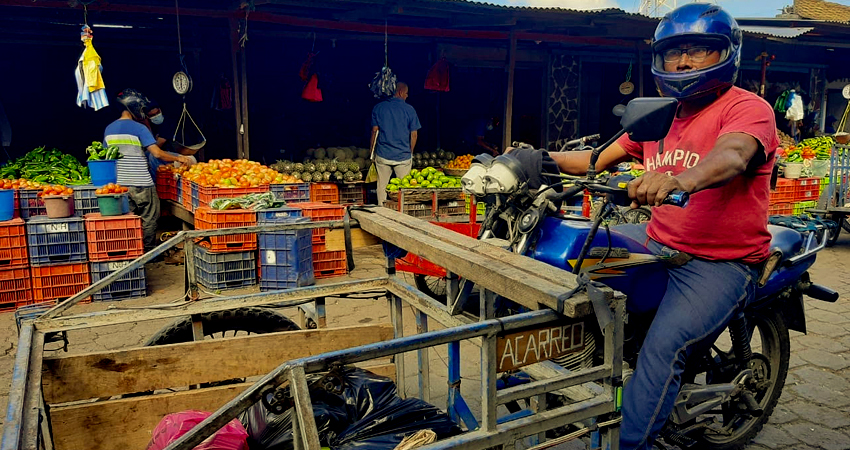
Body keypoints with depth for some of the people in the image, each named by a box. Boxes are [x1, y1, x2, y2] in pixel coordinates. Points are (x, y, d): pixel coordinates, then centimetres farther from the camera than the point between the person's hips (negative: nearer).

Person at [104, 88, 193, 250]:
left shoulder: (109, 129, 9)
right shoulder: (139, 128, -12)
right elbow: (157, 153, -18)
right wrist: (178, 158, -7)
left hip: (120, 183, 7)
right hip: (141, 184, -7)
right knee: (149, 219, 5)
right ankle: (148, 251, 9)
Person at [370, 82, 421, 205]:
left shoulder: (378, 107, 3)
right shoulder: (410, 110, -2)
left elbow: (374, 131, 4)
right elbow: (414, 134, 0)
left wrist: (372, 152, 13)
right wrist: (410, 152, 13)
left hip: (383, 155, 2)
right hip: (403, 156, -1)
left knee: (382, 186, 10)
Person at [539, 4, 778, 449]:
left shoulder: (748, 107, -8)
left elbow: (731, 156, -30)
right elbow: (600, 158, 14)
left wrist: (680, 180, -52)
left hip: (721, 262, -7)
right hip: (657, 242, 7)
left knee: (664, 347, -27)